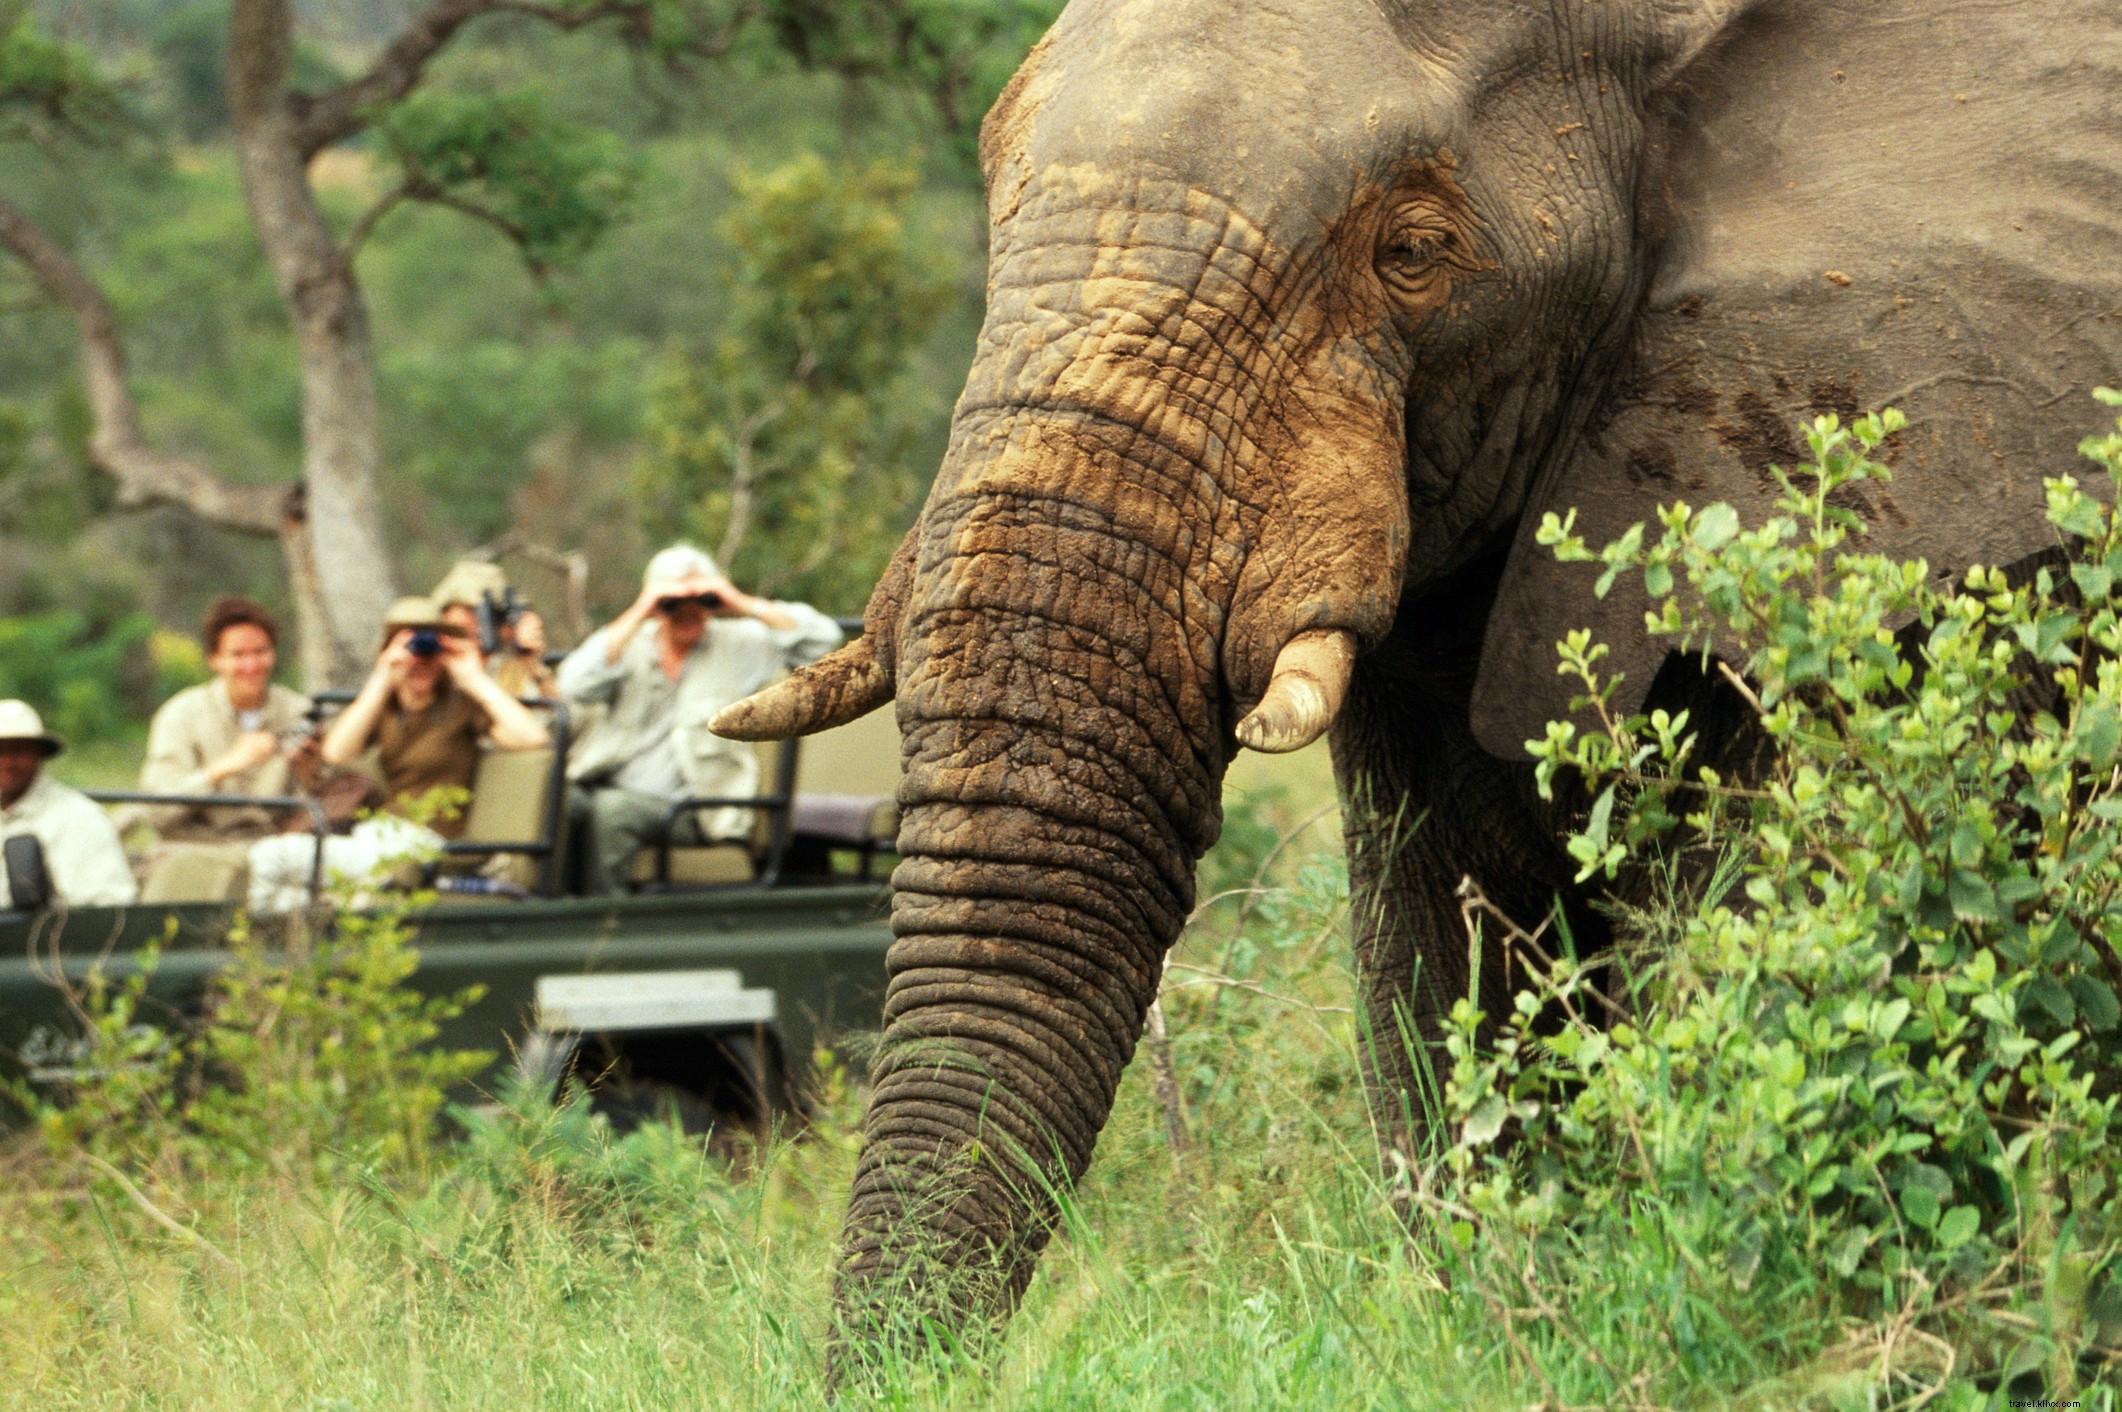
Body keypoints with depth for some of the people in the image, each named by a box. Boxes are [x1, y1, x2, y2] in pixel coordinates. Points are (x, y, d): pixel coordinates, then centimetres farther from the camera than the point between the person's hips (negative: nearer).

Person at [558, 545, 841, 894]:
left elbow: (822, 637, 2)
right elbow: (574, 685, -6)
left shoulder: (740, 645, 10)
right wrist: (636, 616, -9)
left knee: (611, 809, -35)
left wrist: (745, 606, -5)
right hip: (605, 785, 2)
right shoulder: (630, 643, 13)